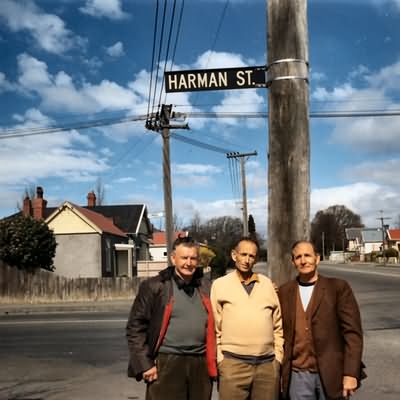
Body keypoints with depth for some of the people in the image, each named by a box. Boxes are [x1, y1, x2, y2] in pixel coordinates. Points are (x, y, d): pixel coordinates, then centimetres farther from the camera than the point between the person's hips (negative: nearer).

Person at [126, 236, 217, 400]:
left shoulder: (206, 287, 10)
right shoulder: (154, 287, -2)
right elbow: (135, 327, -3)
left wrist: (213, 360, 8)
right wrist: (144, 364, -8)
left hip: (201, 365, 4)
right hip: (166, 365, -4)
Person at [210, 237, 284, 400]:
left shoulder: (267, 283, 10)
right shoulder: (220, 284, 2)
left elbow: (277, 325, 14)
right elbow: (215, 327, 4)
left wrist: (278, 356, 9)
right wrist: (220, 359, -1)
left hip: (268, 363, 3)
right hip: (233, 363, -2)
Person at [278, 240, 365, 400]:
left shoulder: (338, 288, -3)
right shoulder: (284, 292, 5)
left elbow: (352, 332, -6)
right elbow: (280, 332, 10)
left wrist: (351, 373, -12)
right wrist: (279, 372, 7)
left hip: (331, 374, -2)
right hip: (297, 375, 2)